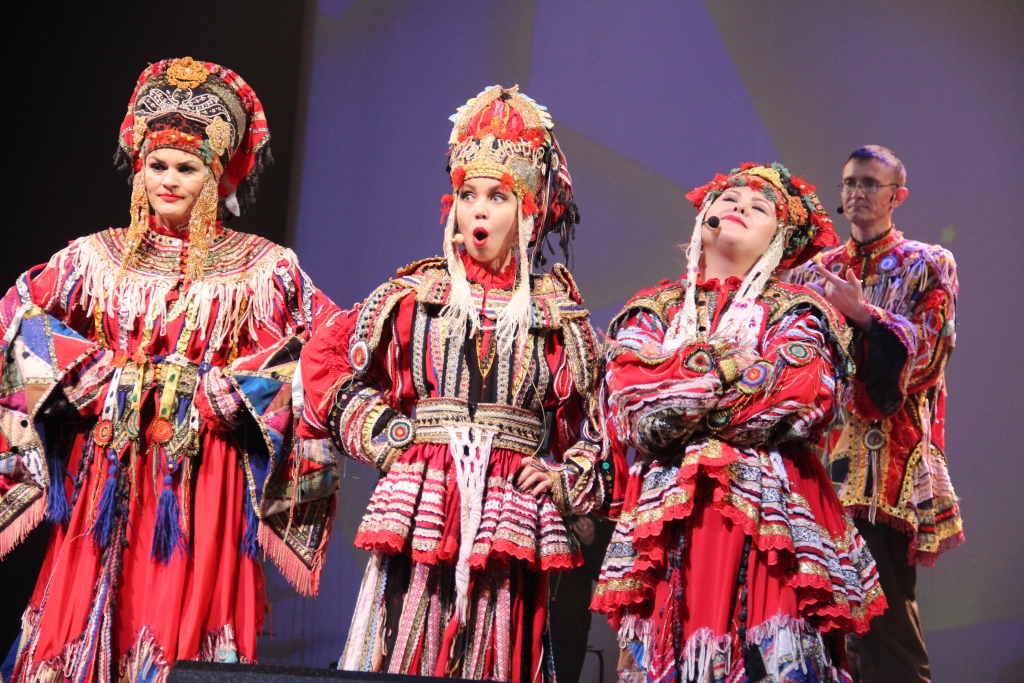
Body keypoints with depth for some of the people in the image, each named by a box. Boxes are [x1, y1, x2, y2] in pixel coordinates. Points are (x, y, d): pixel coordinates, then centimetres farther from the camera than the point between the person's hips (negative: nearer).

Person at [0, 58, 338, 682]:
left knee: (188, 603, -5)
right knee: (91, 610, -1)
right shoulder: (97, 256, 11)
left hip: (205, 472, -2)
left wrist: (218, 393, -10)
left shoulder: (263, 267, 4)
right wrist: (95, 379, -5)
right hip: (108, 468, 2)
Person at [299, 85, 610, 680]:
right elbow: (324, 361, 12)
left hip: (512, 519, 0)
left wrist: (567, 478, -1)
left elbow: (591, 425, 14)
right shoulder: (414, 295, 8)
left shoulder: (558, 313, 9)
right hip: (419, 513, 0)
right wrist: (378, 434, 4)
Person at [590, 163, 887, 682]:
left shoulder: (795, 312, 12)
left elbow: (800, 398, -8)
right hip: (666, 521, 2)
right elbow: (625, 402, 0)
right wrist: (726, 363, -4)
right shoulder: (651, 311, 18)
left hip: (772, 521, -2)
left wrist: (673, 403, -3)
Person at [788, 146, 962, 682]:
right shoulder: (817, 271, 20)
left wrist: (862, 314, -17)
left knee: (886, 604, -11)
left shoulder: (927, 265, 10)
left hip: (887, 451, -4)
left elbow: (930, 345, -5)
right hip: (820, 447, 4)